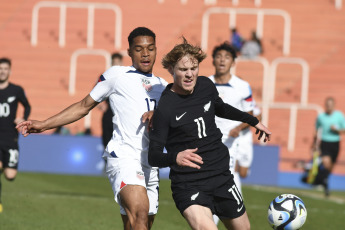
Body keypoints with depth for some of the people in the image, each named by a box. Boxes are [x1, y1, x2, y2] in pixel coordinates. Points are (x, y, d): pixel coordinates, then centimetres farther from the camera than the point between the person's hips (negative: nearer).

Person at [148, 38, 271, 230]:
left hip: (221, 176, 7)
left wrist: (253, 121, 36)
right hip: (188, 184, -7)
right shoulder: (165, 108, -17)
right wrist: (175, 158, -38)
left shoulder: (206, 85, 1)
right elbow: (153, 156, -17)